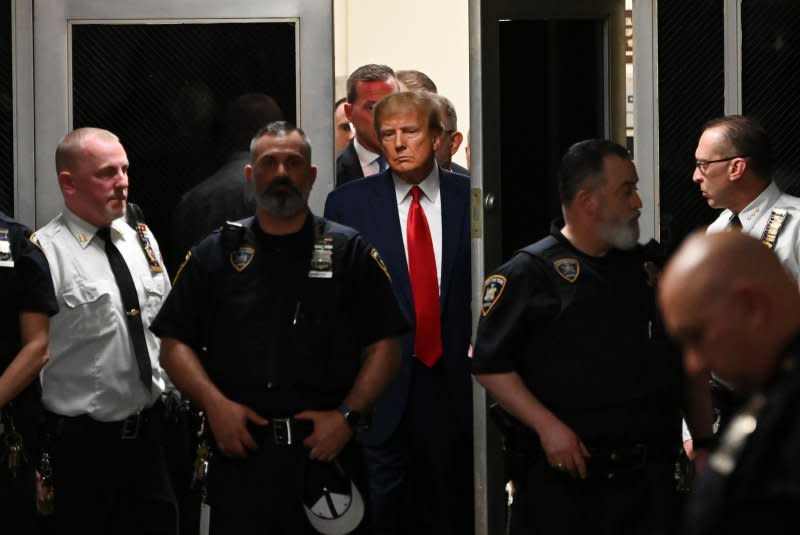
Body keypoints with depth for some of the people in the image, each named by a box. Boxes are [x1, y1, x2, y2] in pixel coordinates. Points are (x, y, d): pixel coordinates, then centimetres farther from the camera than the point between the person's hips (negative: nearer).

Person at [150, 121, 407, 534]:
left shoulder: (351, 252, 7)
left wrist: (348, 415, -10)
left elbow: (383, 348, 3)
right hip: (240, 454, 1)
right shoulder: (214, 255, 11)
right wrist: (215, 403, -8)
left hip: (327, 452, -1)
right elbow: (174, 345, 8)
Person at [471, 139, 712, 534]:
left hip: (649, 475, 5)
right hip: (563, 474, -5)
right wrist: (546, 425, -18)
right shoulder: (529, 273, -3)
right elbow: (490, 365, -8)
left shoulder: (652, 268, 14)